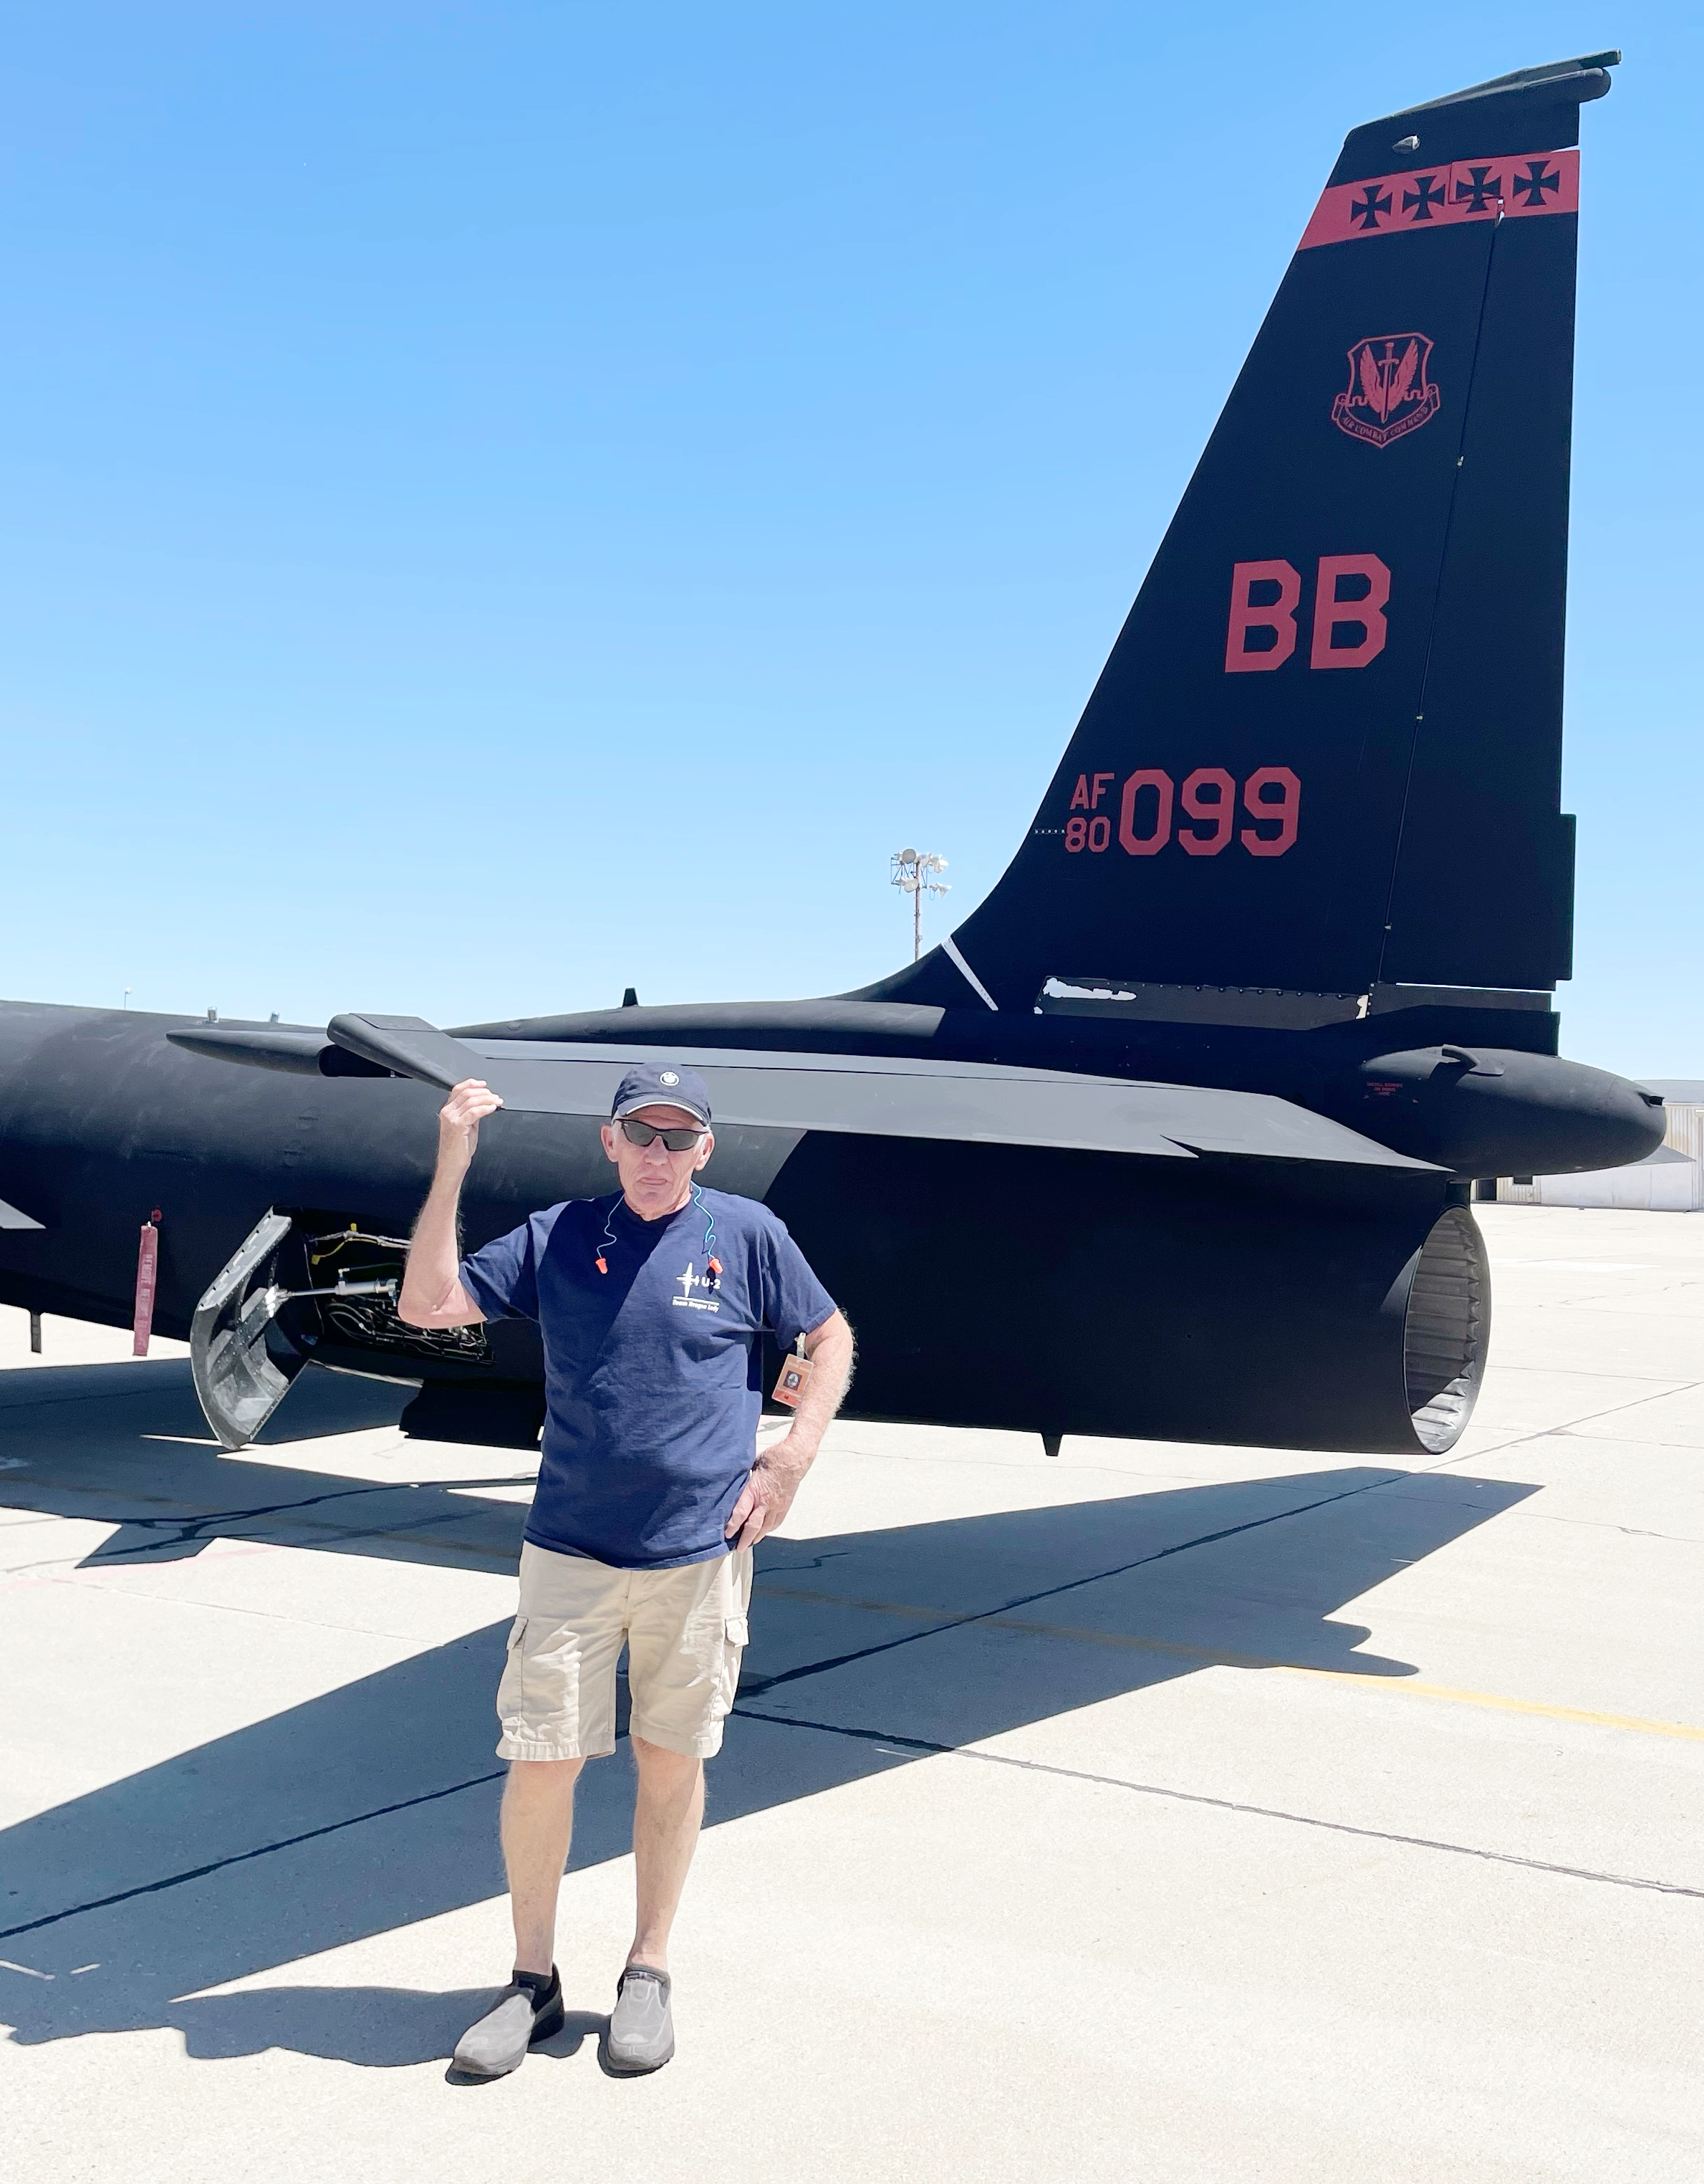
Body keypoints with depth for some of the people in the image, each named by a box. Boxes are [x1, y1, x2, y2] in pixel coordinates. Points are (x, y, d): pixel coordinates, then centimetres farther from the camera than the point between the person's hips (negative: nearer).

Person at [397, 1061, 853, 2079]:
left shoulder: (747, 1234, 0)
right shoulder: (558, 1237, 3)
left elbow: (830, 1340, 10)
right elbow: (428, 1305, -1)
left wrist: (792, 1460, -1)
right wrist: (452, 1167, -9)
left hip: (700, 1550, -1)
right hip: (571, 1549, 1)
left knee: (671, 1759, 10)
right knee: (541, 1760, 1)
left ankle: (648, 1974, 28)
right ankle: (533, 1980, 20)